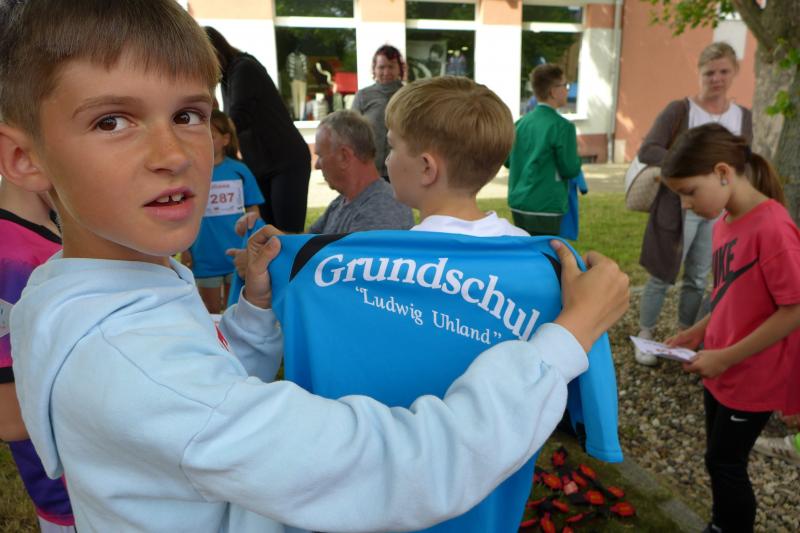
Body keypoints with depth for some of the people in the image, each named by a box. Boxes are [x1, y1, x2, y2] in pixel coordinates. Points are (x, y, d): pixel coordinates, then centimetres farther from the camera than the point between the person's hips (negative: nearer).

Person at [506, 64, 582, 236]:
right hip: (545, 209, -7)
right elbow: (570, 170, -11)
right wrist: (576, 159, 9)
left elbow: (508, 160, 13)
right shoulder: (562, 126, -13)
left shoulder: (521, 123, 6)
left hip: (518, 205, 7)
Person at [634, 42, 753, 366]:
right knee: (662, 276, 3)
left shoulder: (744, 117, 8)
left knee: (698, 279, 13)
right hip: (678, 208, -5)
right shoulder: (679, 110, -7)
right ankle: (645, 336, 19)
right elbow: (647, 151, -16)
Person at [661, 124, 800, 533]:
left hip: (752, 377, -8)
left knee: (725, 462, 8)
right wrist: (698, 333, 2)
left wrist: (726, 357, -20)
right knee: (721, 457, 21)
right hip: (721, 370, 8)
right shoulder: (725, 222, 1)